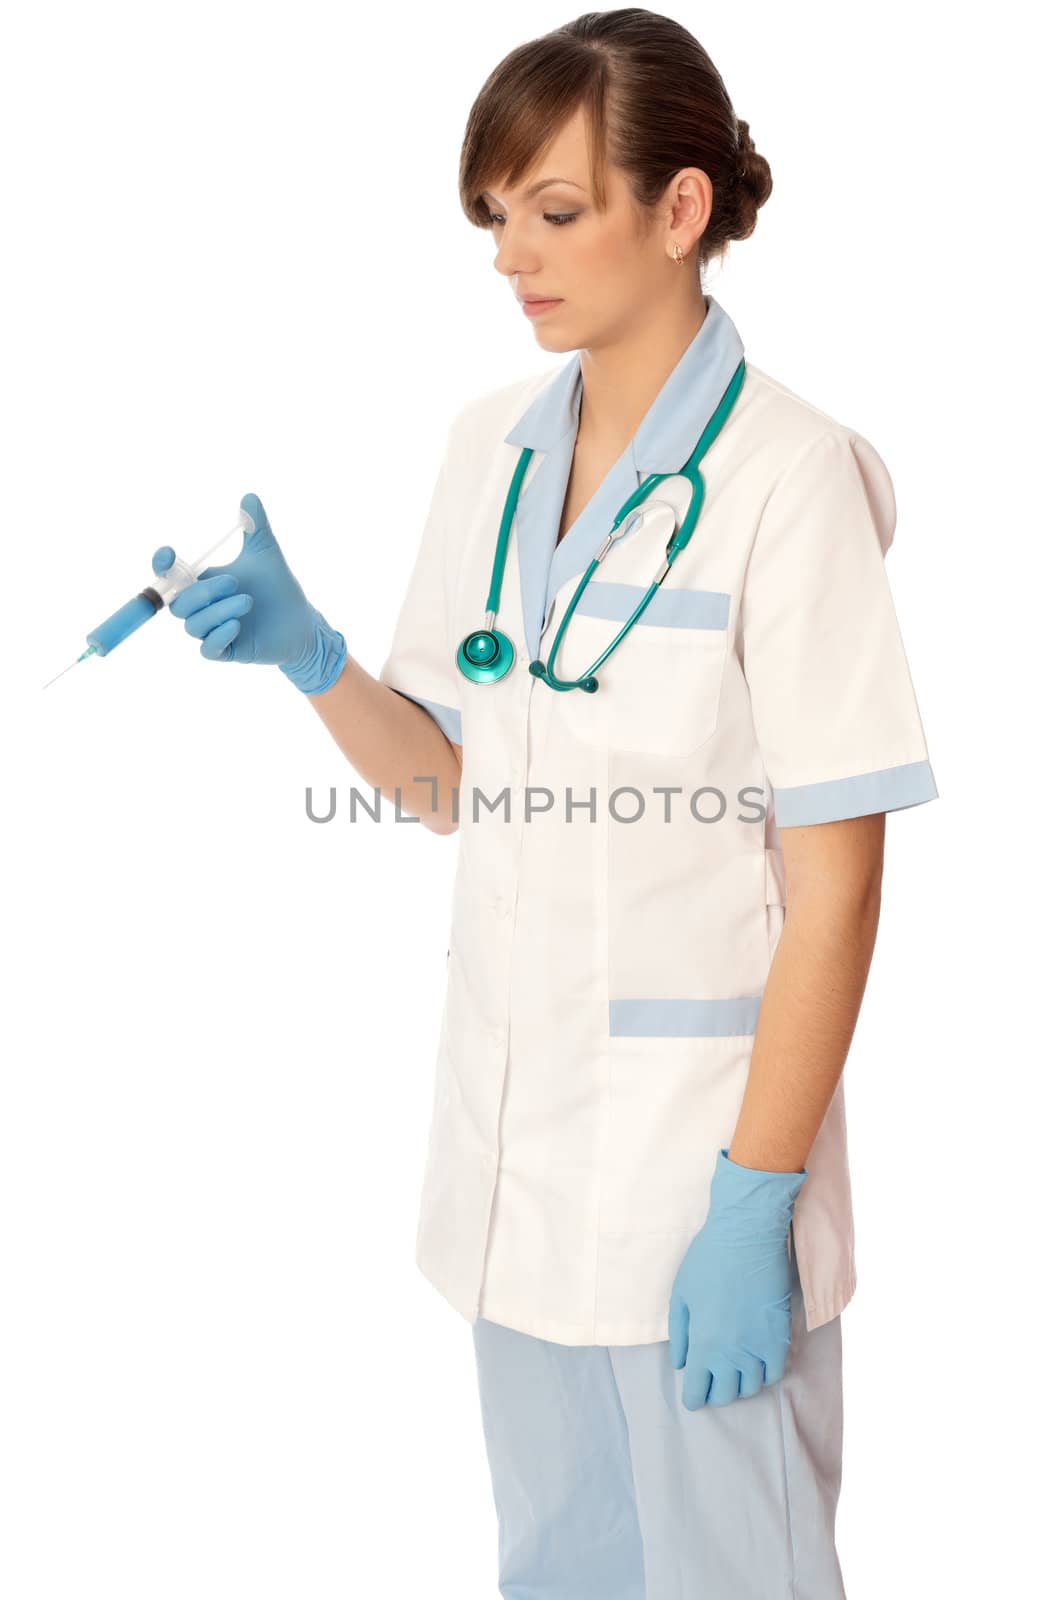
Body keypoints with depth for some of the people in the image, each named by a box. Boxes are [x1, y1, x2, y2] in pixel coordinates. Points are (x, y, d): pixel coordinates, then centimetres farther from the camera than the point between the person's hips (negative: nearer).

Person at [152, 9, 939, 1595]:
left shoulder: (787, 474, -15)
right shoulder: (493, 443, 5)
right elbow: (454, 784, 10)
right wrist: (304, 651, -7)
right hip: (514, 1132, 6)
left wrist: (755, 1200, -16)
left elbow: (834, 879, -15)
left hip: (698, 1138, -6)